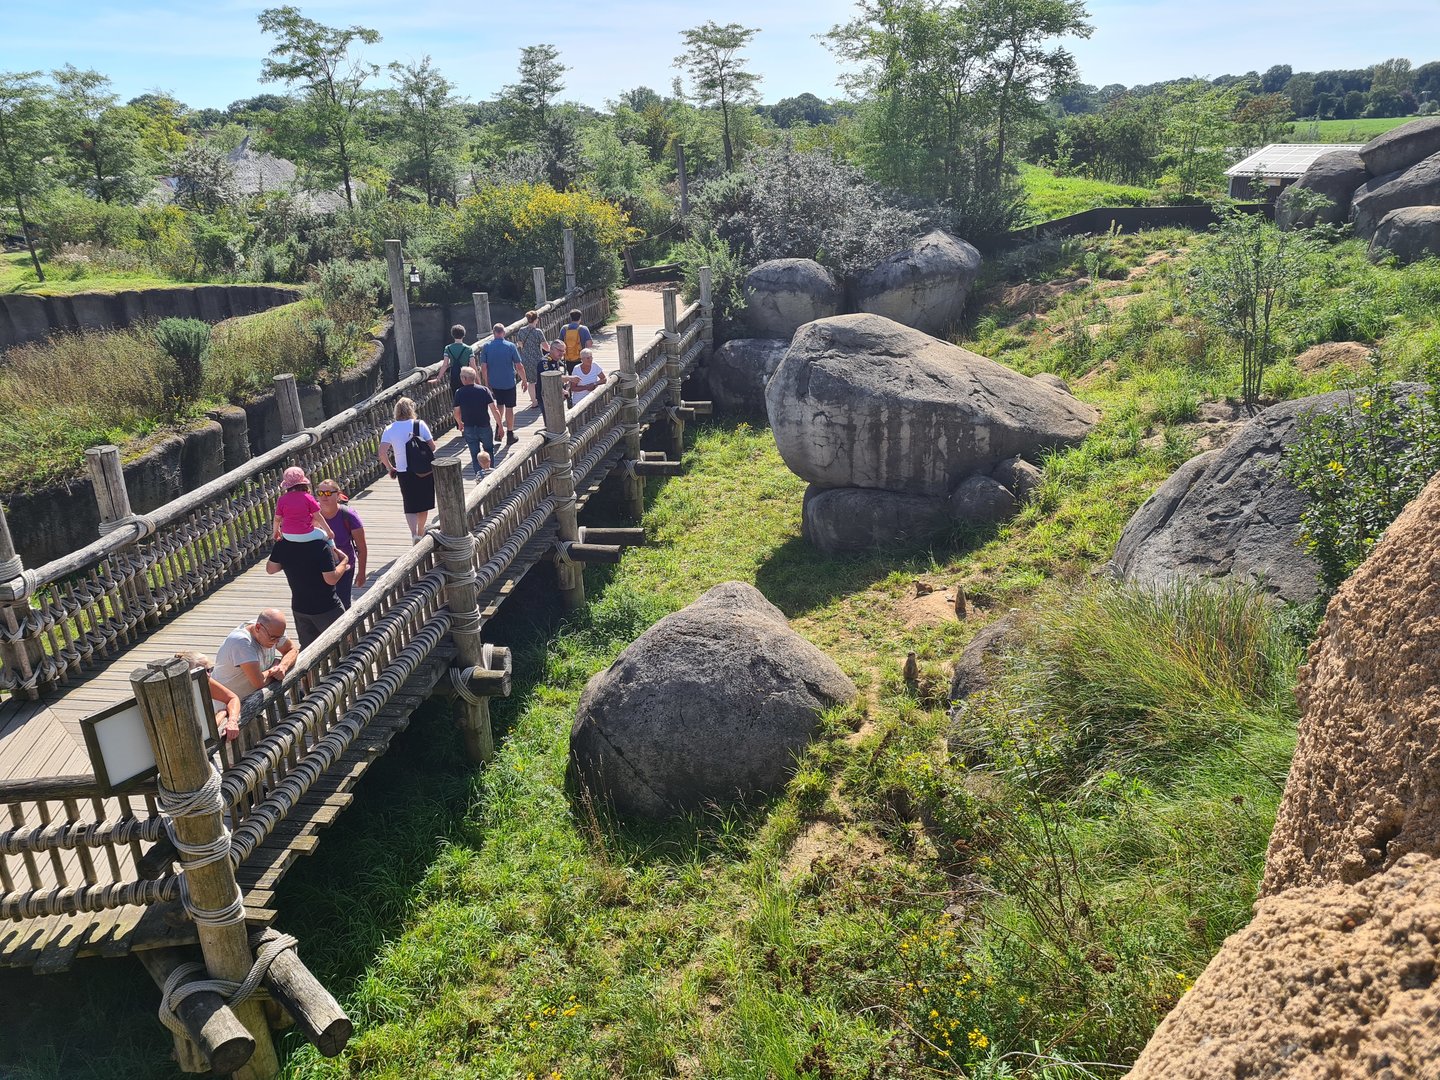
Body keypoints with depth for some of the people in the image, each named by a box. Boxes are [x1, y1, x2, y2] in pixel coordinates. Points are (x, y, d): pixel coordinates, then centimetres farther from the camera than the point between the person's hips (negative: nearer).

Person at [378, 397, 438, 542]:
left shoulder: (389, 430, -4)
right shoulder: (420, 424, -7)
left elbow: (382, 453, -12)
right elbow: (432, 446, -8)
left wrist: (390, 468, 2)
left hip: (403, 472, 0)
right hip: (424, 470, 0)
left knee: (410, 505, 9)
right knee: (423, 502, 17)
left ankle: (414, 534, -10)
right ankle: (421, 532, 31)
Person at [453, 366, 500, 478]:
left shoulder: (459, 393, -8)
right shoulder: (484, 390, -10)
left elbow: (457, 413, -1)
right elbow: (495, 410, -12)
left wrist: (460, 423, 19)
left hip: (469, 428, 0)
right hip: (485, 427, 0)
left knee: (475, 453, 13)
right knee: (489, 450, 21)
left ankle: (479, 472, 7)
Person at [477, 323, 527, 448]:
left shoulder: (485, 347, -6)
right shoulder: (510, 346, -11)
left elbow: (483, 368, -5)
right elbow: (519, 366, -9)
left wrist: (486, 383, 4)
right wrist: (524, 380, 4)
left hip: (494, 383, 3)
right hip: (509, 382, -3)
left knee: (499, 405, 21)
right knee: (509, 408, 7)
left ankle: (499, 432, 20)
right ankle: (510, 435, 13)